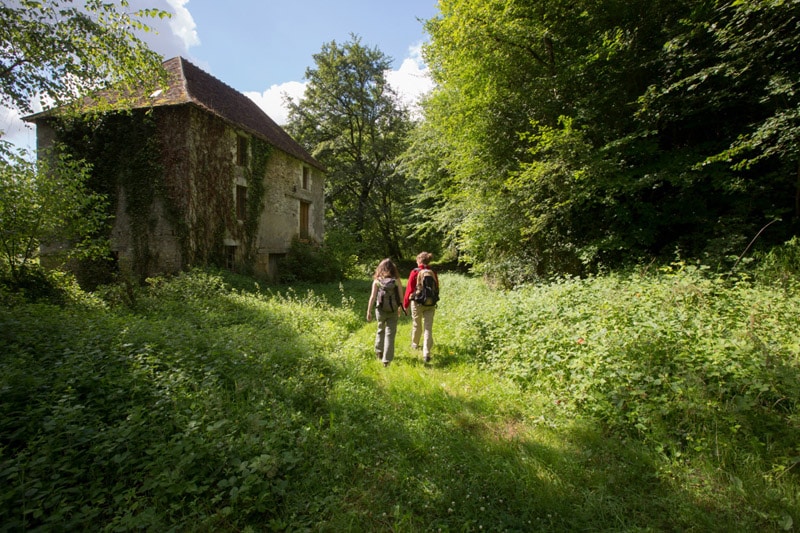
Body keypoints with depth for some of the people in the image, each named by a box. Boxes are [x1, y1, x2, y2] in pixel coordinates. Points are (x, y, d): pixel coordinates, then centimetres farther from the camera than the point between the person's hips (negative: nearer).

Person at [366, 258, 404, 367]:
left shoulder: (377, 280, -4)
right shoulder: (396, 280, -5)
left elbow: (372, 297, -7)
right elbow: (401, 296, -2)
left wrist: (369, 311, -1)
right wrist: (401, 308, 15)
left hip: (380, 310, 1)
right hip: (393, 311, -1)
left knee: (381, 330, 24)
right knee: (390, 334, 6)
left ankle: (379, 352, 35)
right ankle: (386, 360, 7)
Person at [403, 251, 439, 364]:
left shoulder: (414, 272, -10)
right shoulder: (433, 273, 0)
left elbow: (409, 289, -8)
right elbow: (437, 289, 8)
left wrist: (405, 303, 3)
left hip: (417, 303, -2)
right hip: (430, 304, 2)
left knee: (416, 325, 18)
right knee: (428, 328, 1)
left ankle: (415, 344, 40)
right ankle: (426, 354, -6)